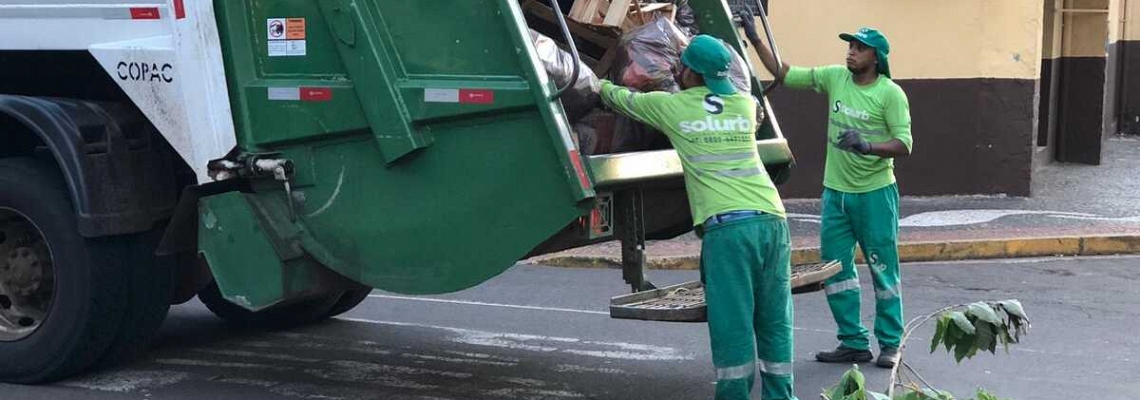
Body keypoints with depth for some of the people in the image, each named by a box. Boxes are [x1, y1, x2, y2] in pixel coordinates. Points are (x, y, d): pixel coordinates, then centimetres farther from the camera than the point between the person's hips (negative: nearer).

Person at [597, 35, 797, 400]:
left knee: (732, 322, -1)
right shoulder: (746, 104, 17)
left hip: (726, 225, -4)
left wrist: (600, 83, 50)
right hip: (771, 220, 4)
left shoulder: (670, 106, 9)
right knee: (774, 321, 10)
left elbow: (620, 99, 28)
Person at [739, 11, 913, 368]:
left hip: (875, 193, -5)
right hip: (835, 192, 6)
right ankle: (854, 343, 18)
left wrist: (866, 146, -32)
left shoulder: (890, 93, -12)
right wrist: (755, 40, 3)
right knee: (836, 268, 8)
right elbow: (784, 75, 9)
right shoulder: (835, 77, 3)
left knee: (883, 269, 2)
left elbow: (904, 145, -16)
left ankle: (890, 343, 13)